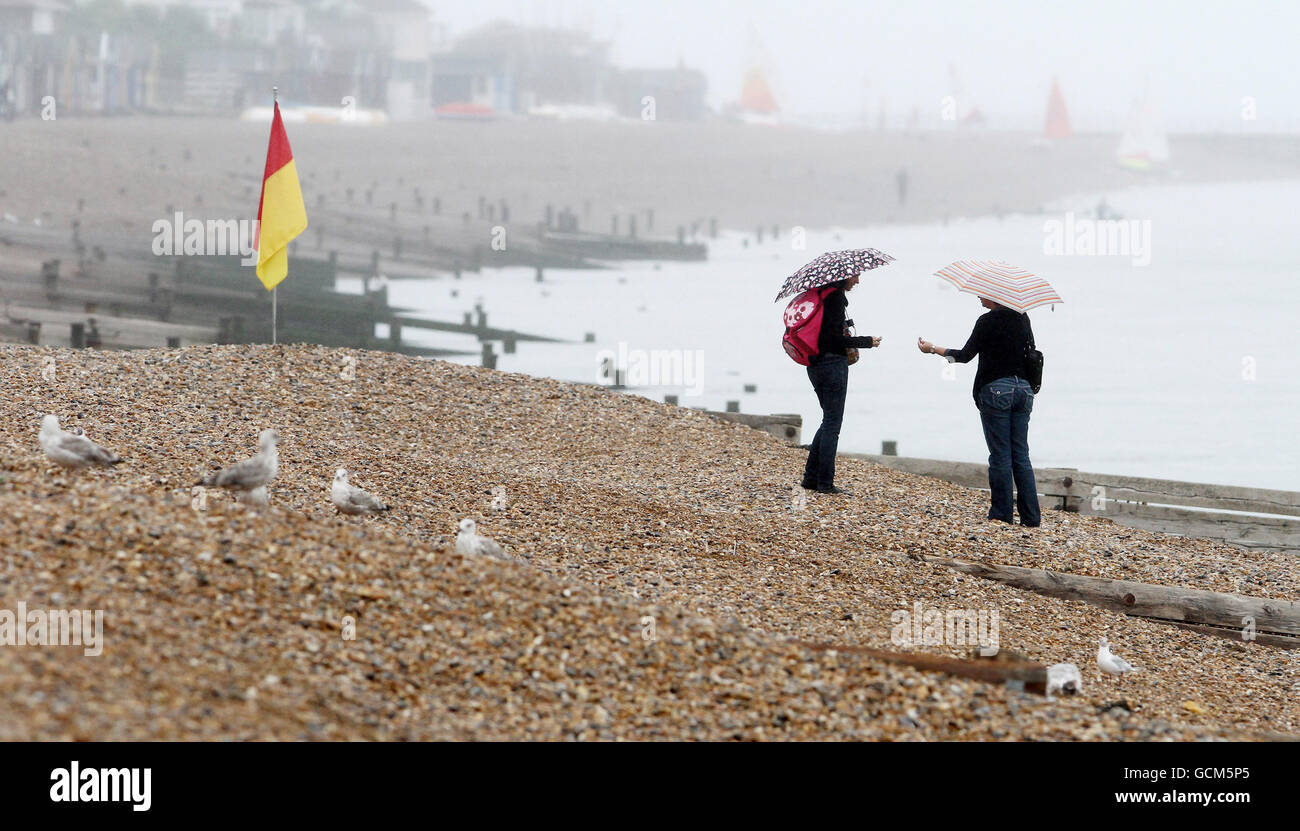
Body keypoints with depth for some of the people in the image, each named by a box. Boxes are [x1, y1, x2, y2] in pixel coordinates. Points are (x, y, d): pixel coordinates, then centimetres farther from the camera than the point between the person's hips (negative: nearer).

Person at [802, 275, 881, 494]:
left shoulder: (821, 295, 12)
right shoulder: (836, 297, -15)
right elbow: (834, 337, -20)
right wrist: (867, 342, -12)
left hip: (815, 366, 9)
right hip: (833, 364, -9)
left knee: (830, 421, 18)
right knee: (832, 424, -2)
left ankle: (811, 477, 16)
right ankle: (825, 483, -1)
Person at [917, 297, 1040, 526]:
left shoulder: (988, 321, -10)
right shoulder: (1022, 318, 9)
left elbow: (965, 356, -7)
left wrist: (932, 349, 3)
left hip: (996, 389, -6)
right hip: (1023, 389, 6)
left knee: (1000, 456, 0)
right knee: (1021, 455, 8)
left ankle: (1002, 514, 3)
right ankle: (1031, 516, 4)